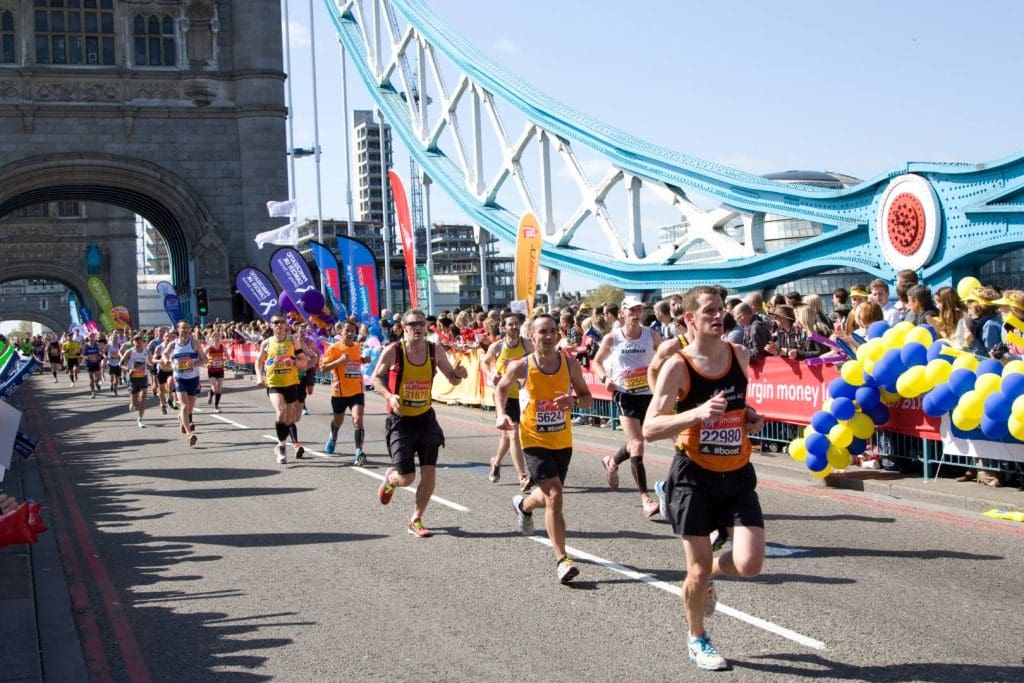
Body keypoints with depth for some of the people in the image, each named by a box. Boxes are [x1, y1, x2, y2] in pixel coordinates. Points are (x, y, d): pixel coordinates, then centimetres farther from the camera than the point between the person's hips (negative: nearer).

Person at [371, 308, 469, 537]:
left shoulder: (435, 351, -2)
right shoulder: (393, 351, -12)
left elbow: (452, 378, 8)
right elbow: (376, 378, -1)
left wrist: (458, 375, -16)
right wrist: (389, 396, -20)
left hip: (426, 418, 3)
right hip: (400, 420, -3)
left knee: (429, 473, -2)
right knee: (407, 478, -4)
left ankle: (416, 521, 17)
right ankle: (390, 478, 34)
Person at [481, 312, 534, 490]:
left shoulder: (527, 344, -6)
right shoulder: (497, 347, -7)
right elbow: (485, 362, 10)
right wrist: (491, 376, -7)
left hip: (522, 394, 3)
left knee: (507, 433, 21)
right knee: (514, 434, -15)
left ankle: (496, 462, 48)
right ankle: (523, 477, -17)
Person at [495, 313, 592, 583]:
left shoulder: (570, 365, -8)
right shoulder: (520, 367, -12)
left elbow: (586, 397, 3)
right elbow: (501, 388, 7)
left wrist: (574, 400, -20)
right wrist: (500, 414, -9)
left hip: (563, 441, 4)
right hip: (535, 441, -4)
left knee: (549, 496, 20)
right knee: (554, 495, -18)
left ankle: (523, 505, 57)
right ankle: (562, 560, -13)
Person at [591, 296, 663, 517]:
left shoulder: (651, 335, -1)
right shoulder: (612, 338, -4)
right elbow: (596, 361, 10)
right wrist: (605, 378, -9)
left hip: (647, 393, 3)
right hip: (624, 393, -3)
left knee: (636, 442, 19)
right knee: (637, 444, -13)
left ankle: (612, 462, 52)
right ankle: (645, 498, -12)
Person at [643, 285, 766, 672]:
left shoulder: (740, 355, 3)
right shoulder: (677, 367, -13)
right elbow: (650, 429, -18)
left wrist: (751, 417, 3)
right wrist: (698, 413, -32)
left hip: (737, 475, 4)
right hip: (694, 476, -4)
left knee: (750, 564, -10)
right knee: (698, 570, 3)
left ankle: (711, 573, 26)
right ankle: (696, 639, 30)